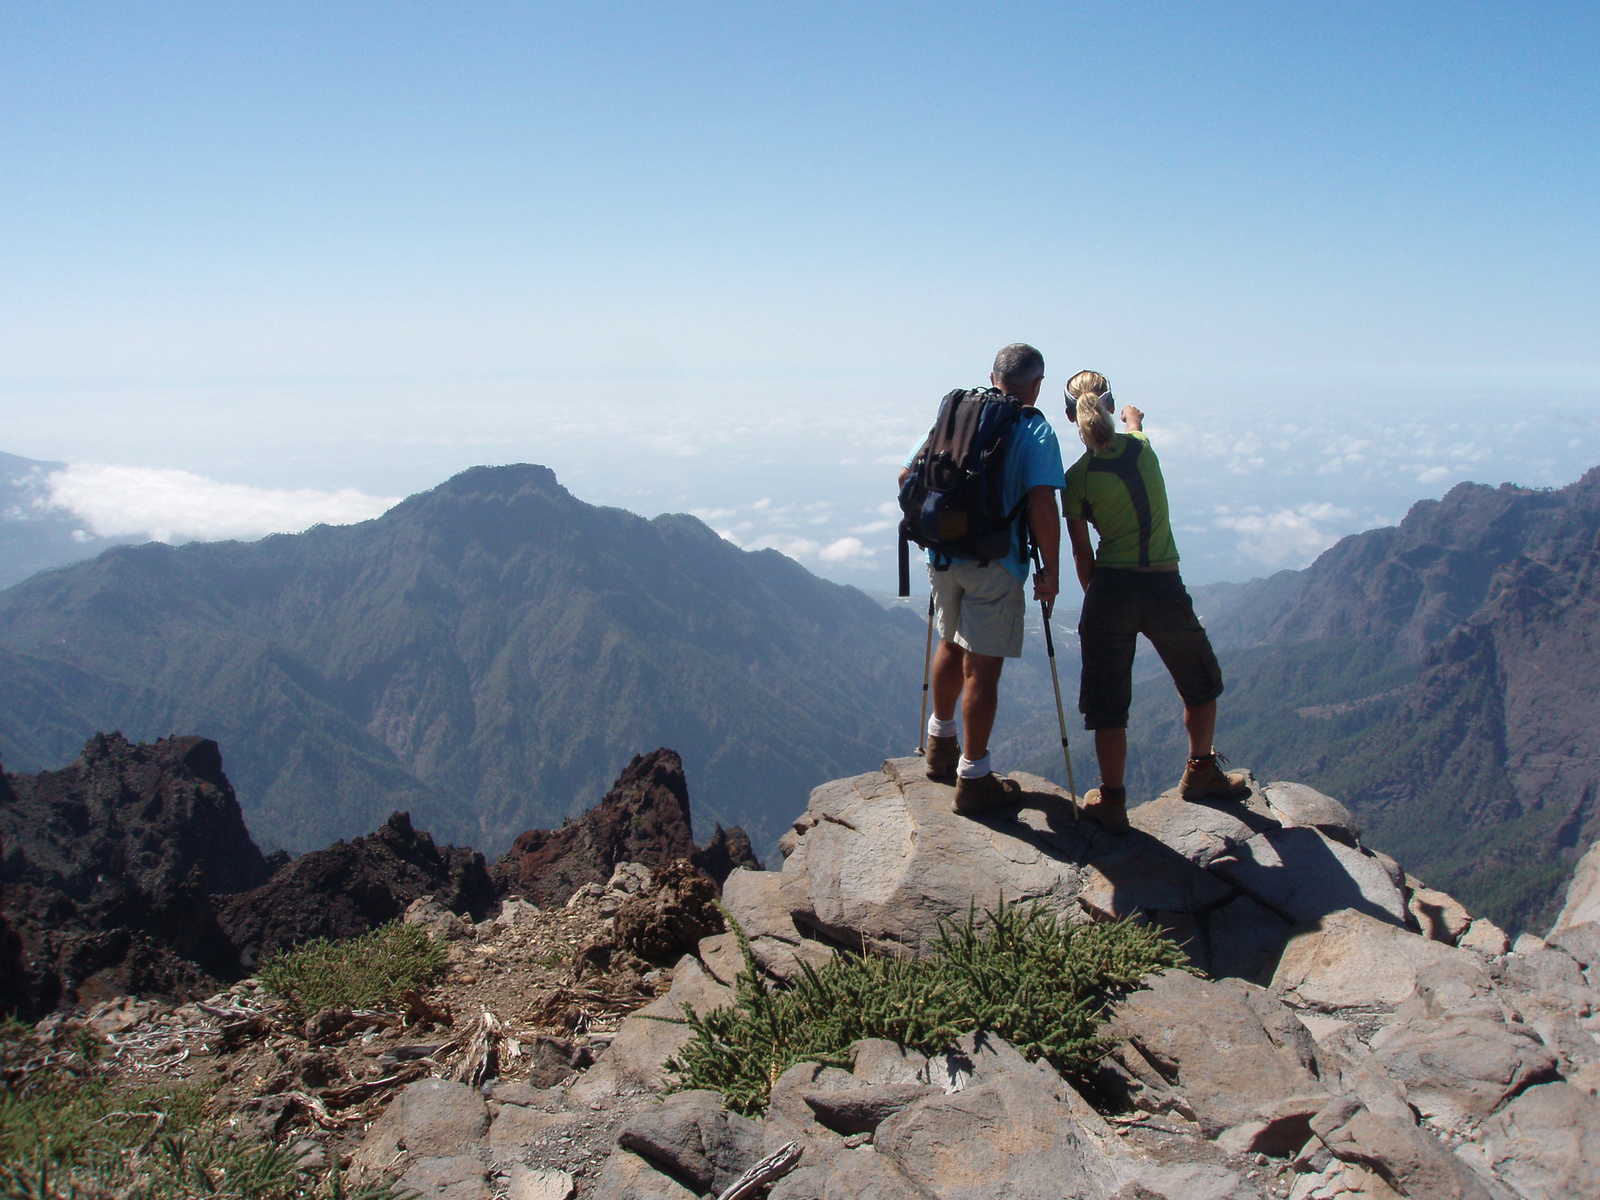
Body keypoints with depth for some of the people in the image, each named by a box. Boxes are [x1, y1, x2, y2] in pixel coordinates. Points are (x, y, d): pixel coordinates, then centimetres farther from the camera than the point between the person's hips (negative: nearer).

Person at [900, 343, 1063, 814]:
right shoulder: (1036, 431, -7)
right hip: (995, 564, -6)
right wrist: (1050, 569, -9)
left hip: (942, 555, 6)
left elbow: (907, 476, 9)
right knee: (983, 666, 1)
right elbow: (1042, 503, -17)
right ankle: (973, 778, 9)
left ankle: (941, 747, 40)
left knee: (953, 643, 25)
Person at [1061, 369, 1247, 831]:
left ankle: (1112, 799, 13)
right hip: (1163, 587, 1)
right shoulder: (1140, 446, -2)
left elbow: (1082, 556, 1)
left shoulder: (1076, 479, -5)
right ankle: (1200, 772, 36)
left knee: (1108, 705, 8)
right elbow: (1134, 421, 26)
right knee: (1201, 686, 24)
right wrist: (1133, 415, 49)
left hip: (1111, 587, -1)